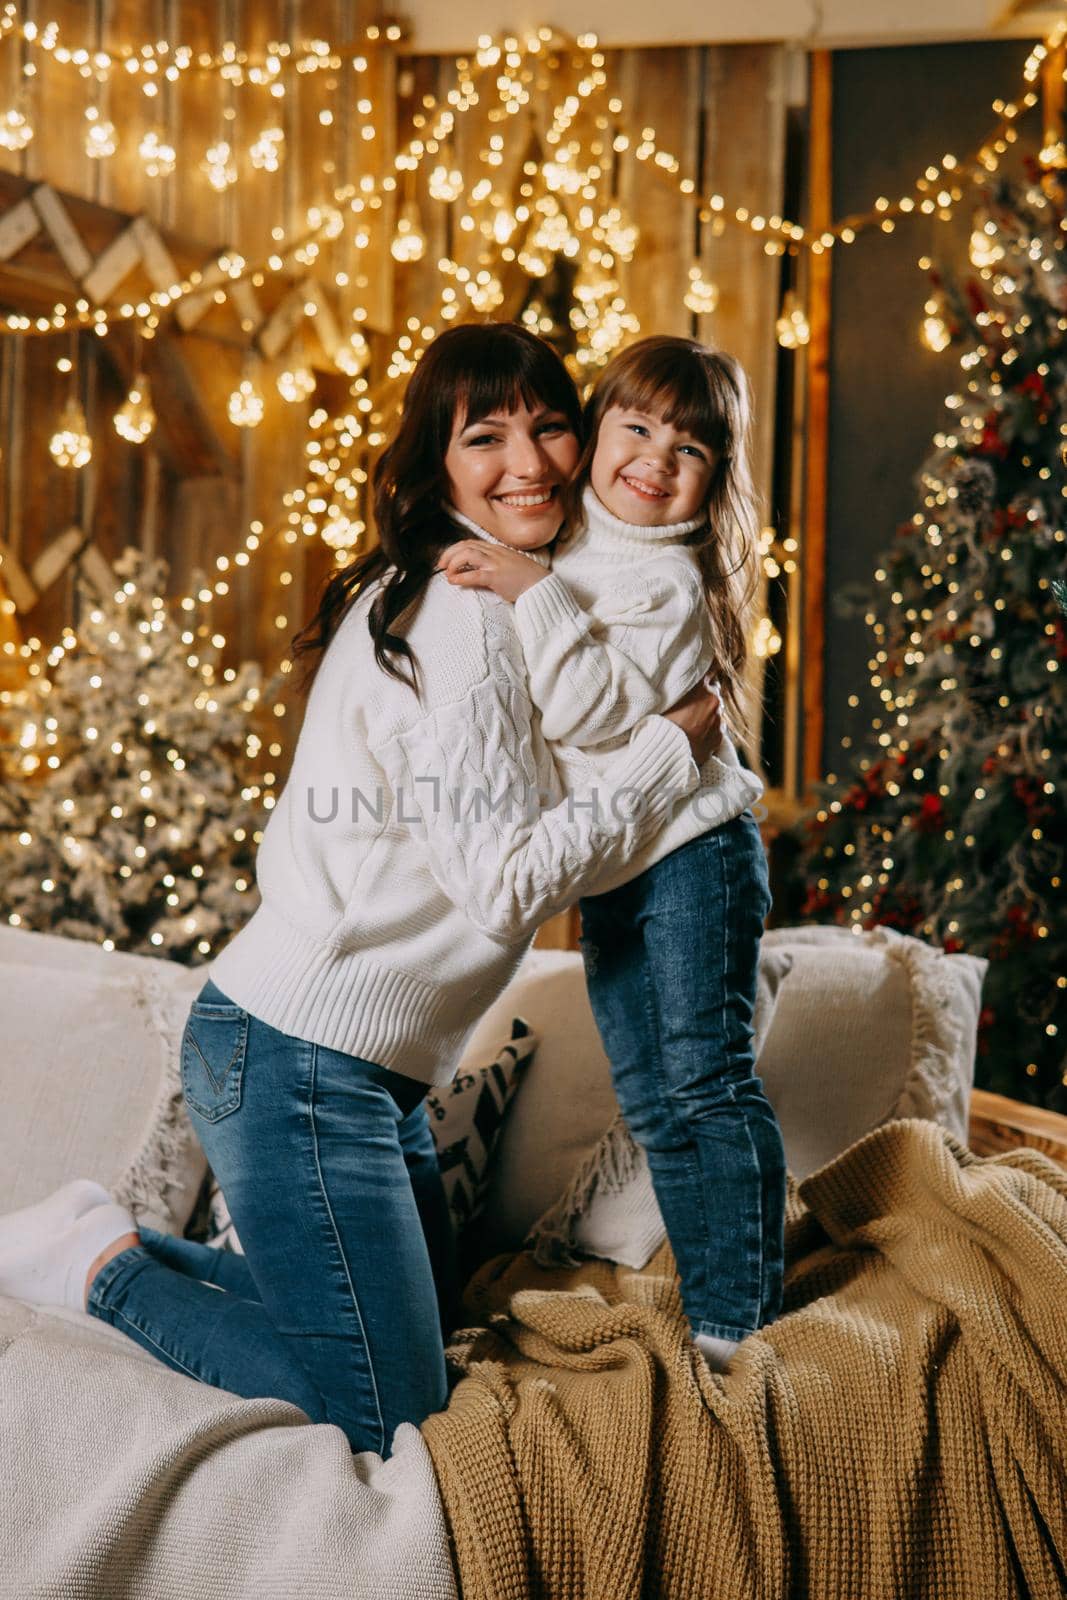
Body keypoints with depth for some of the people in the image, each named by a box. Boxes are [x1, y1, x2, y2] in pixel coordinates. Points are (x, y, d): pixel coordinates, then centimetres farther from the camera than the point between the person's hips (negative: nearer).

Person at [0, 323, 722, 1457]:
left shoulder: (425, 595, 13)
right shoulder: (463, 619, -18)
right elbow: (503, 886, -20)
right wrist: (668, 751, -13)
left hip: (369, 1063, 10)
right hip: (298, 1060, -10)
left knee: (424, 1324, 24)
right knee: (377, 1418, -5)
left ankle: (112, 1246, 23)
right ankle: (102, 1267, 7)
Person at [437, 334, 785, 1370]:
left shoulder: (674, 581, -12)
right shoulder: (558, 548, 10)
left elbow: (595, 710, -26)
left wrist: (534, 594, -27)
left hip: (690, 851, -7)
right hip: (606, 876, 8)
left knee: (705, 1081, -9)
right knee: (651, 1107, 10)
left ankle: (737, 1324, -2)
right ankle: (705, 1307, 19)